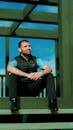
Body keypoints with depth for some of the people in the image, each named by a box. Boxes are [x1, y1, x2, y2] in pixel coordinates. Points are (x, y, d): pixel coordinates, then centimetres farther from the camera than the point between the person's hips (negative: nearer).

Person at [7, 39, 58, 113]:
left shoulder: (36, 59, 10)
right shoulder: (15, 60, 0)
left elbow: (49, 69, -2)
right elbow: (9, 69, -24)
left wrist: (40, 73, -27)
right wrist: (27, 75, -33)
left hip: (34, 88, 3)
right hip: (20, 89, -3)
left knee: (49, 75, -13)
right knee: (12, 74, -27)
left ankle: (52, 101, -22)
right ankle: (13, 101, -35)